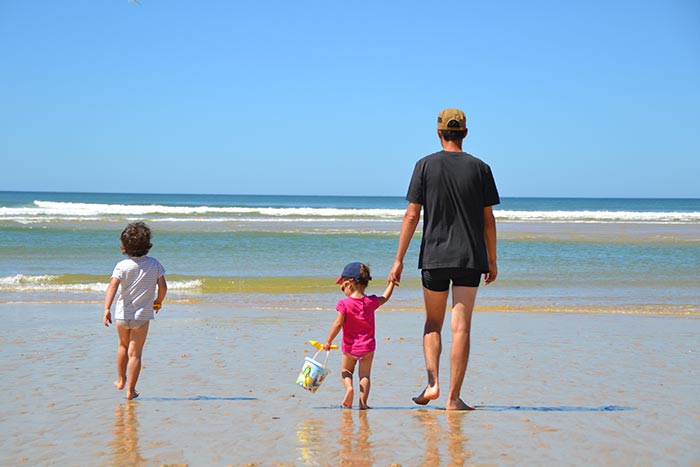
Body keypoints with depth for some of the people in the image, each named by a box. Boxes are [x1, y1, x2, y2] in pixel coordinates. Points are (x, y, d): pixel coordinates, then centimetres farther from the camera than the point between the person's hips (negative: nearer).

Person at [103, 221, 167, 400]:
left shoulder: (122, 266, -9)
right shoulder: (154, 264, -6)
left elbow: (112, 286, -22)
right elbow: (163, 287, -5)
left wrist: (107, 309, -30)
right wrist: (158, 302, 14)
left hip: (122, 314, 1)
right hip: (142, 315, -1)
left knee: (123, 345, 26)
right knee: (135, 353, 3)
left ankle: (121, 380, 37)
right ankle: (130, 390, 3)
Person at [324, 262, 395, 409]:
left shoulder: (344, 304, -13)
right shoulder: (371, 301, -3)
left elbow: (338, 324, -14)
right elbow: (385, 297, 16)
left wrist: (328, 342, -5)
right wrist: (391, 283, 31)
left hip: (350, 347, -2)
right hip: (367, 346, 2)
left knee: (346, 371, 18)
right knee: (364, 374, 6)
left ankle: (349, 387, -9)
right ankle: (363, 401, -3)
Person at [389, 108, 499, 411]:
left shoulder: (425, 166, 0)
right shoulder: (480, 168, 3)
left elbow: (412, 215, -3)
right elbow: (488, 219, 3)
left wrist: (399, 259, 1)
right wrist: (491, 261, 12)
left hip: (434, 257, 0)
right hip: (470, 258, 0)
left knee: (432, 324, 15)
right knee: (461, 328, 1)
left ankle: (432, 383, 0)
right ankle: (453, 398, 0)